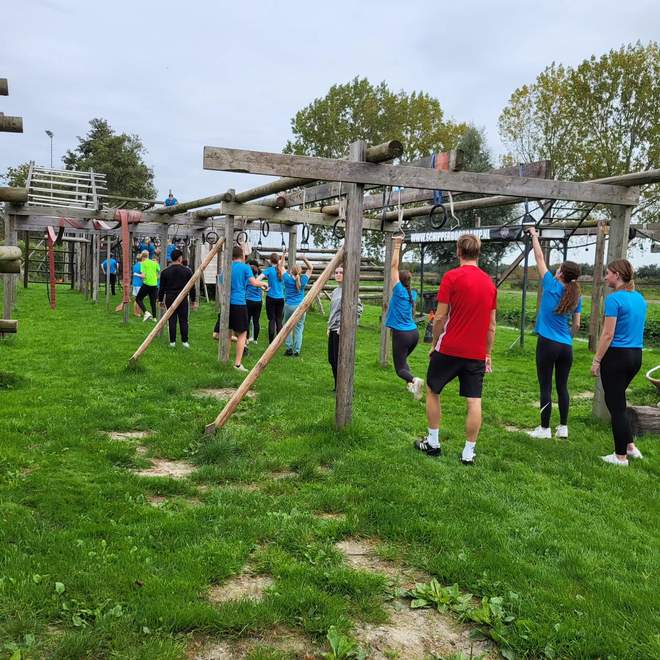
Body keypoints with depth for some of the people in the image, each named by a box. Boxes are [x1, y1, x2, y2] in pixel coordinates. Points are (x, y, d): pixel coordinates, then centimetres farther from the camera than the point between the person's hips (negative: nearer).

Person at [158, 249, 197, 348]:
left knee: (172, 320, 5)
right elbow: (192, 287, 0)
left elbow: (162, 288, 4)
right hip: (183, 299, -1)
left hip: (170, 299, 1)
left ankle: (172, 342, 6)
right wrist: (193, 300, 7)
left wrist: (160, 300, 14)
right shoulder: (187, 271, -2)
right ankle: (185, 341, 7)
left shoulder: (165, 272, 0)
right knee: (183, 320, 6)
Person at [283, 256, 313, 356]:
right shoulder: (303, 280, -1)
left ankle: (289, 348, 8)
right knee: (298, 328, 4)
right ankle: (296, 351, 3)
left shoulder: (287, 279, -5)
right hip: (301, 307, 1)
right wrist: (305, 260, 2)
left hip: (289, 306, -1)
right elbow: (310, 269, 13)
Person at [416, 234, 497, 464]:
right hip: (476, 353, 4)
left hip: (449, 349, -4)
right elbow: (491, 325, 11)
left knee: (432, 391, 15)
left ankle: (432, 443, 20)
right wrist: (488, 354, 18)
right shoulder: (489, 283, 8)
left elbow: (440, 317, -9)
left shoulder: (452, 277, -8)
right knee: (474, 401, 6)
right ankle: (469, 452, 11)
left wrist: (434, 343, 4)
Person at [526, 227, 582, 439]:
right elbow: (576, 325, 12)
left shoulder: (552, 286, -8)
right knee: (562, 387, 12)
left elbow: (540, 258, 0)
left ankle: (545, 429, 6)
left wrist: (534, 236, 11)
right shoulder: (576, 297, 5)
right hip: (566, 347, 5)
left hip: (547, 344, -5)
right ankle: (563, 428, 18)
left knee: (546, 387, 1)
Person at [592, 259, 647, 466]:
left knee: (615, 403, 2)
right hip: (636, 356, 8)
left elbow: (608, 335, -17)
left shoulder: (614, 299, -15)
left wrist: (596, 361, -10)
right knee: (617, 399, 22)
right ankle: (630, 446, 23)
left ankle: (621, 456, 10)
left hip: (617, 356, -8)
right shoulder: (639, 298, 10)